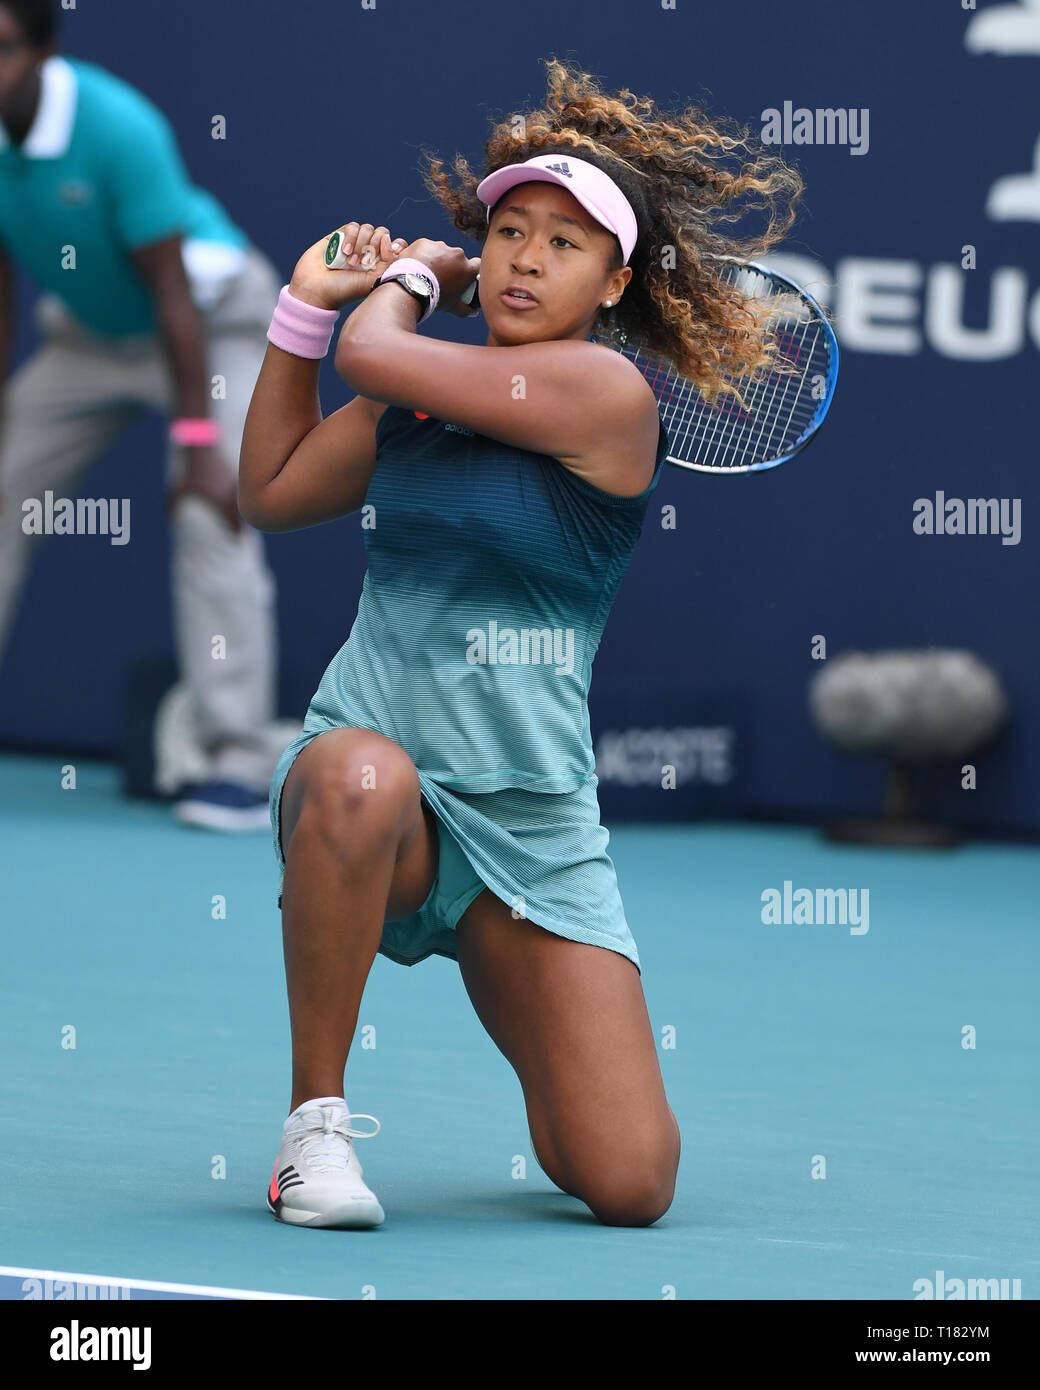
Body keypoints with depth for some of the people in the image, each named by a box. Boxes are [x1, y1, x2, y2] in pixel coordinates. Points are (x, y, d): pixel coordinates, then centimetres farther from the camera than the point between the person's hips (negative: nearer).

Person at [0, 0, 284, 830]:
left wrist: (198, 442, -28)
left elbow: (172, 293, -28)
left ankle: (238, 769, -24)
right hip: (91, 331, 7)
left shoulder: (116, 128, -32)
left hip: (214, 316, -7)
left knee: (212, 517, -21)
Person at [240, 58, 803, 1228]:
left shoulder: (605, 391, -8)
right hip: (371, 765, 3)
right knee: (360, 776, -40)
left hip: (532, 822, -2)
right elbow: (271, 493, 26)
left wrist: (413, 276, 8)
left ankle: (548, 1058, 27)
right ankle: (315, 1120, -23)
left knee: (629, 1188, -11)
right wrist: (305, 300, 18)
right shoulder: (422, 387, 10)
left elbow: (374, 351, -14)